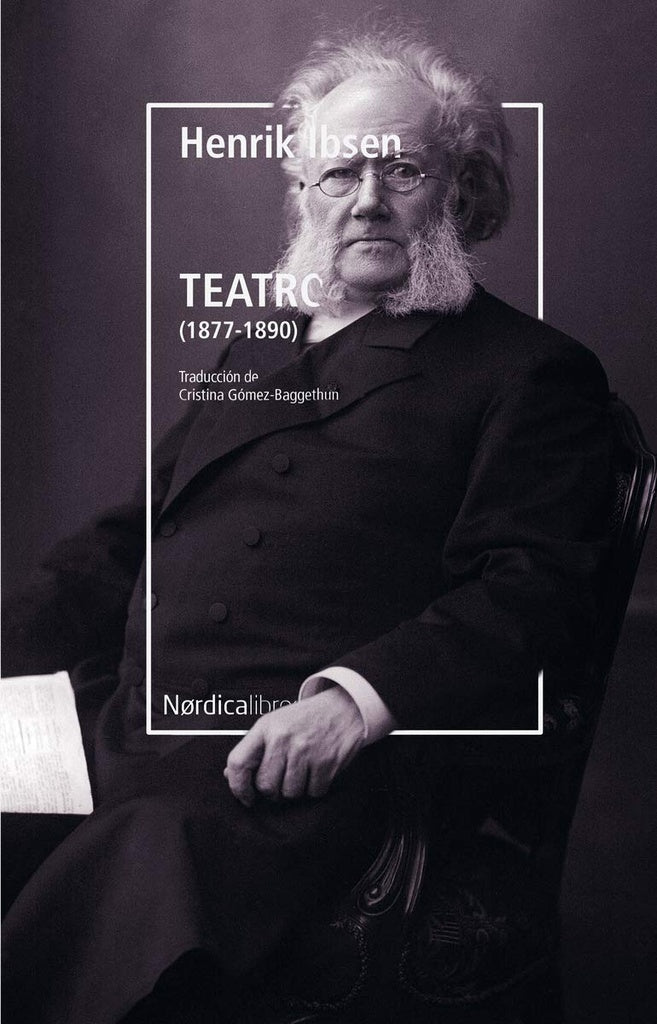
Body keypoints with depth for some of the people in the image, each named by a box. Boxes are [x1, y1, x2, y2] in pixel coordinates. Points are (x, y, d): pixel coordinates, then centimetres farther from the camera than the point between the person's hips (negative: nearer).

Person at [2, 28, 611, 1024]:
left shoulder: (534, 372, 8)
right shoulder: (256, 347, 28)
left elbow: (533, 594, -4)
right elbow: (133, 532, 24)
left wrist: (359, 698, -21)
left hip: (304, 766, -6)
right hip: (123, 720, 6)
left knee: (145, 874, -34)